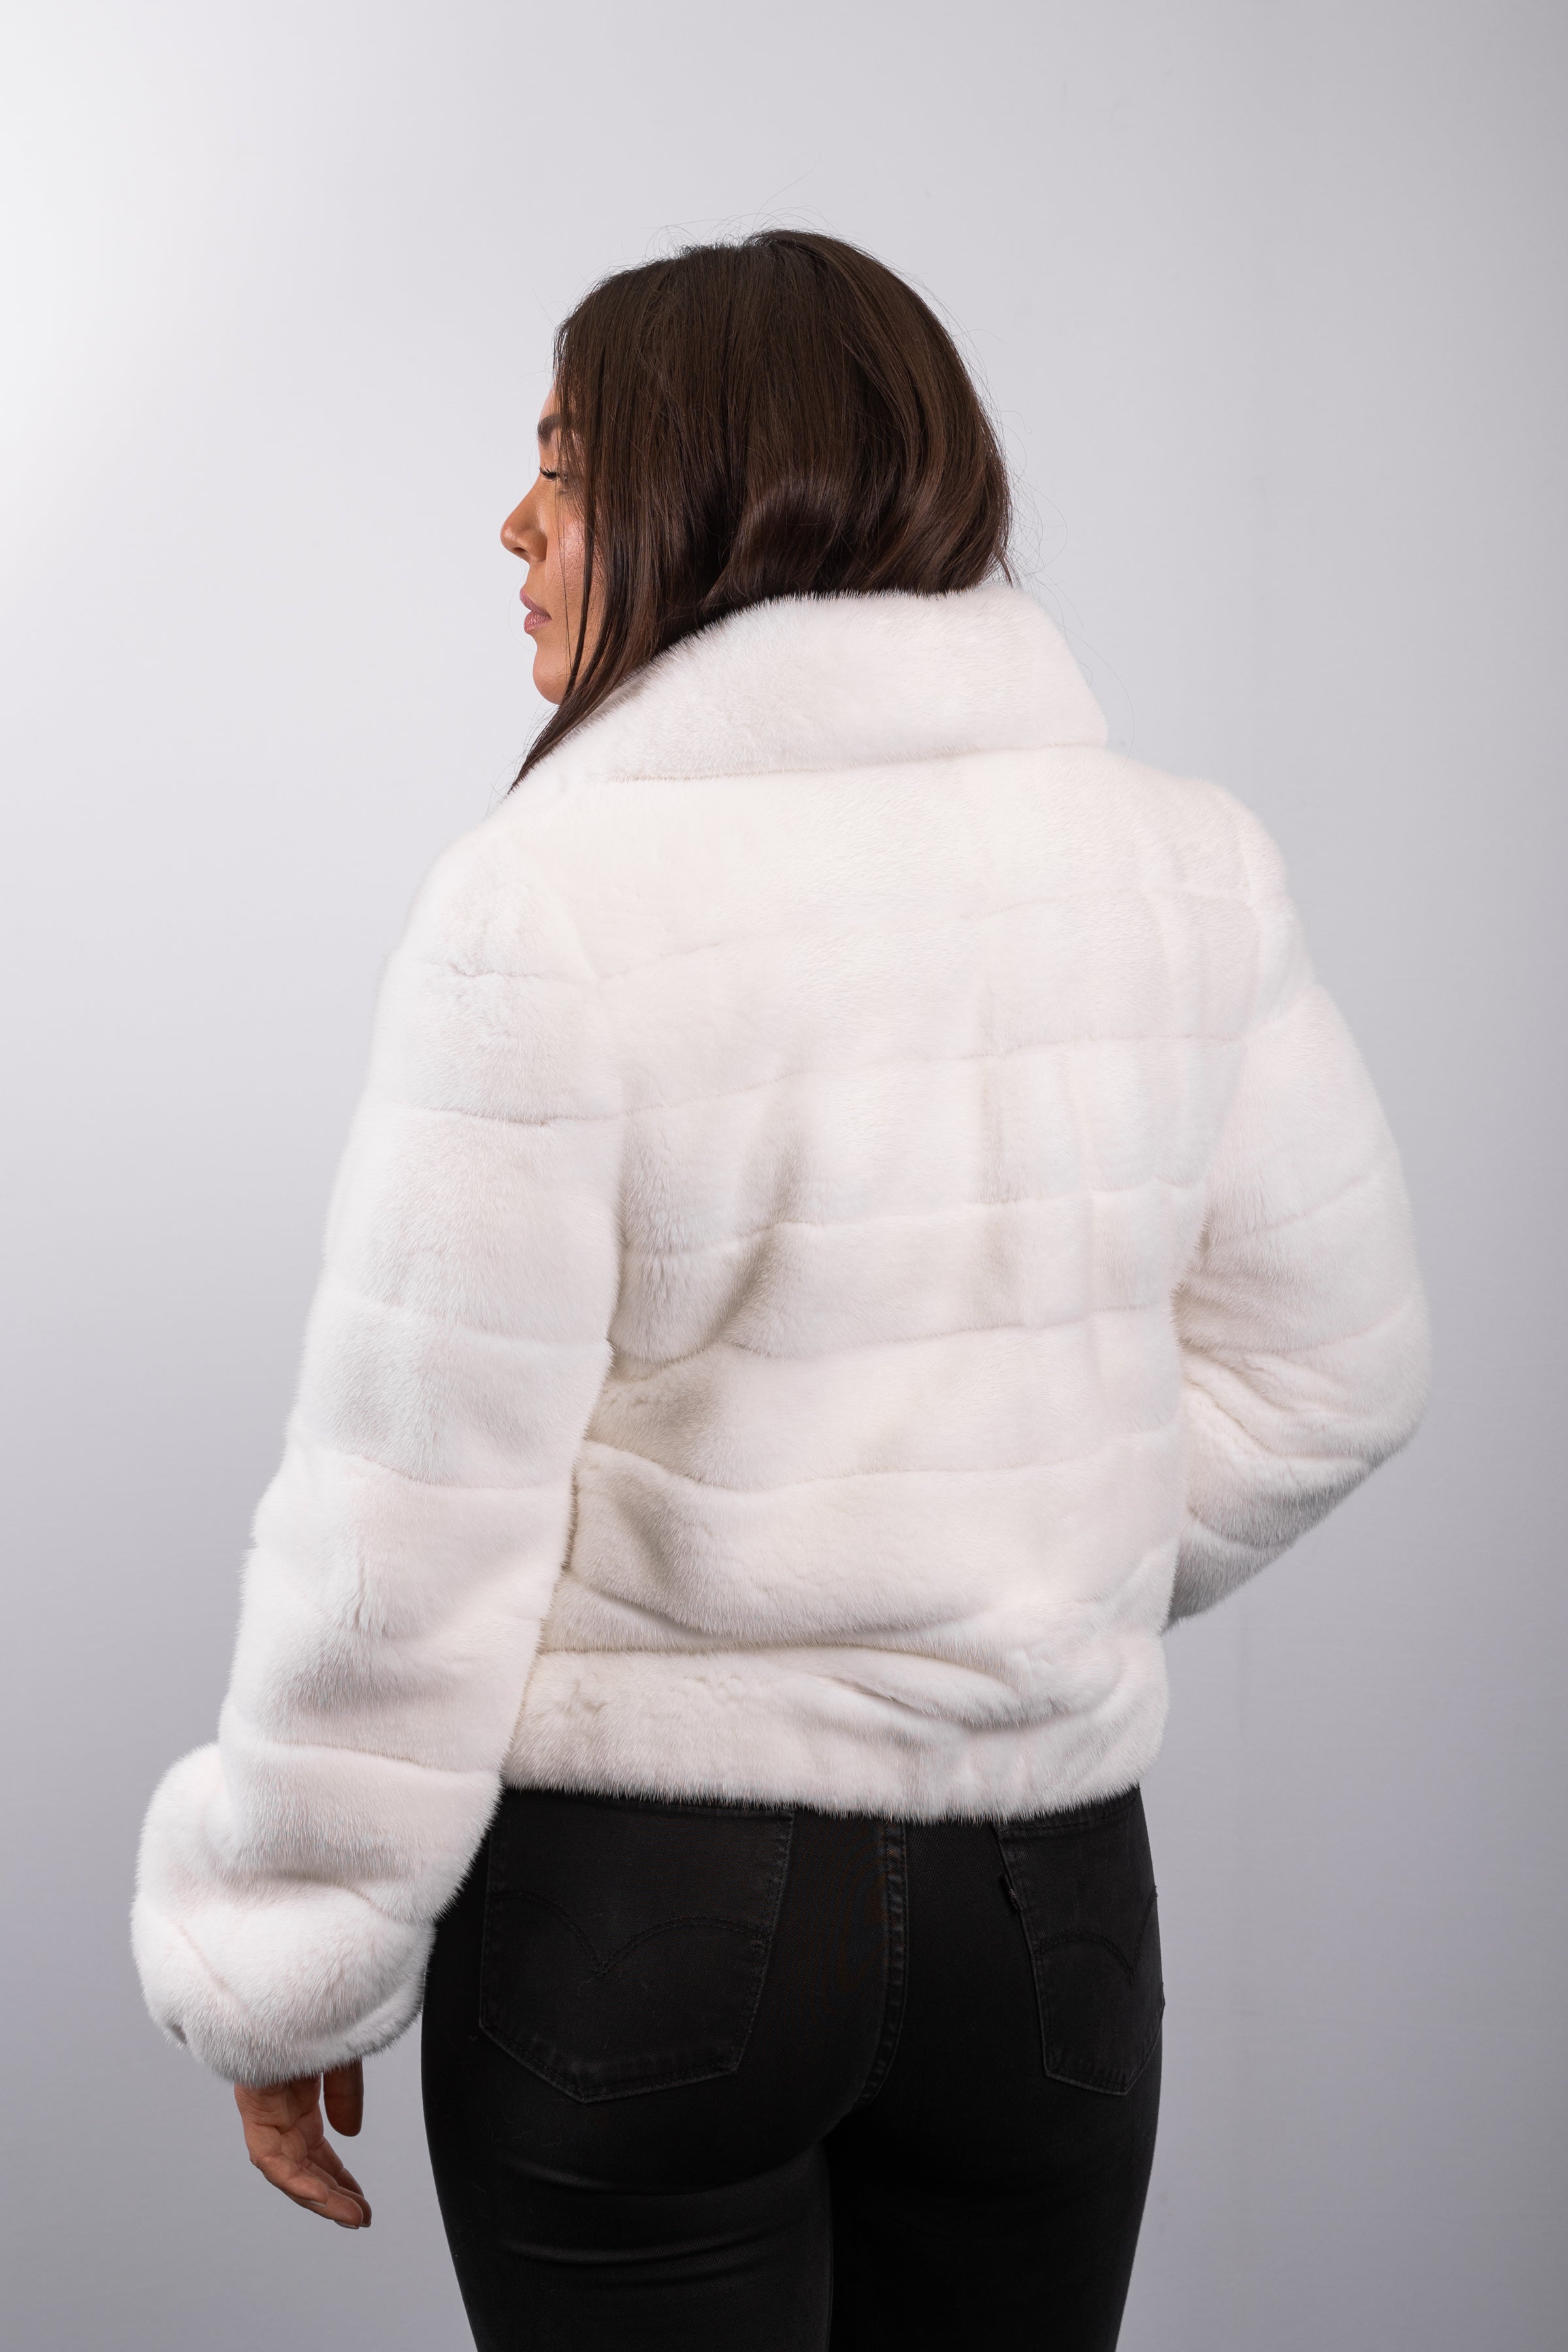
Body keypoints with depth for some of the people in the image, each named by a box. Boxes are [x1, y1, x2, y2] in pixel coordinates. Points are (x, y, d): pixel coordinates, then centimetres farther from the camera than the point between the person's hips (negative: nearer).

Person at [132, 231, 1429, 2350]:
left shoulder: (543, 904, -17)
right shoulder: (1183, 866, -2)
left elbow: (409, 1524, -15)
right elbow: (1329, 1367, 6)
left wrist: (283, 1976, -2)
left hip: (634, 1894, -4)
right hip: (1055, 1884, 4)